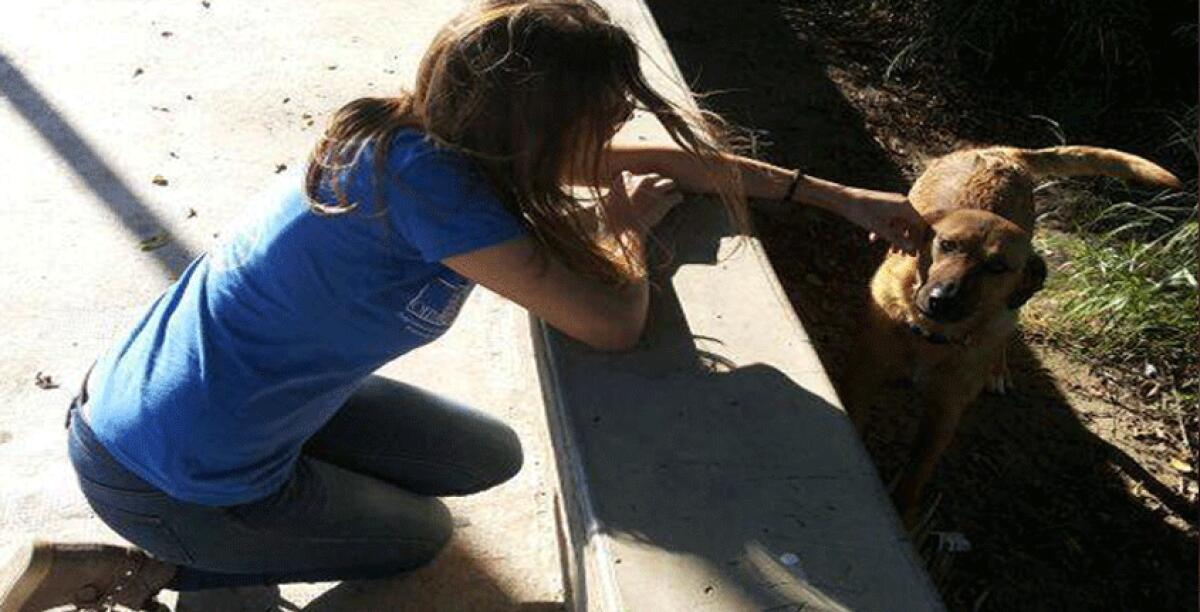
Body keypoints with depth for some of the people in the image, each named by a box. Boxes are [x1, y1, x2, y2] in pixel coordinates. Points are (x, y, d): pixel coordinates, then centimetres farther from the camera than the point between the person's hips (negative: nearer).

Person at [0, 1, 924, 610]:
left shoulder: (419, 136, -5)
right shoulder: (430, 184, -32)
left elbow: (657, 161, 1)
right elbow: (616, 323, -28)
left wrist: (831, 193, 5)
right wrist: (628, 228, -5)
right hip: (165, 474, -8)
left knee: (491, 459, 13)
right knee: (417, 538, 16)